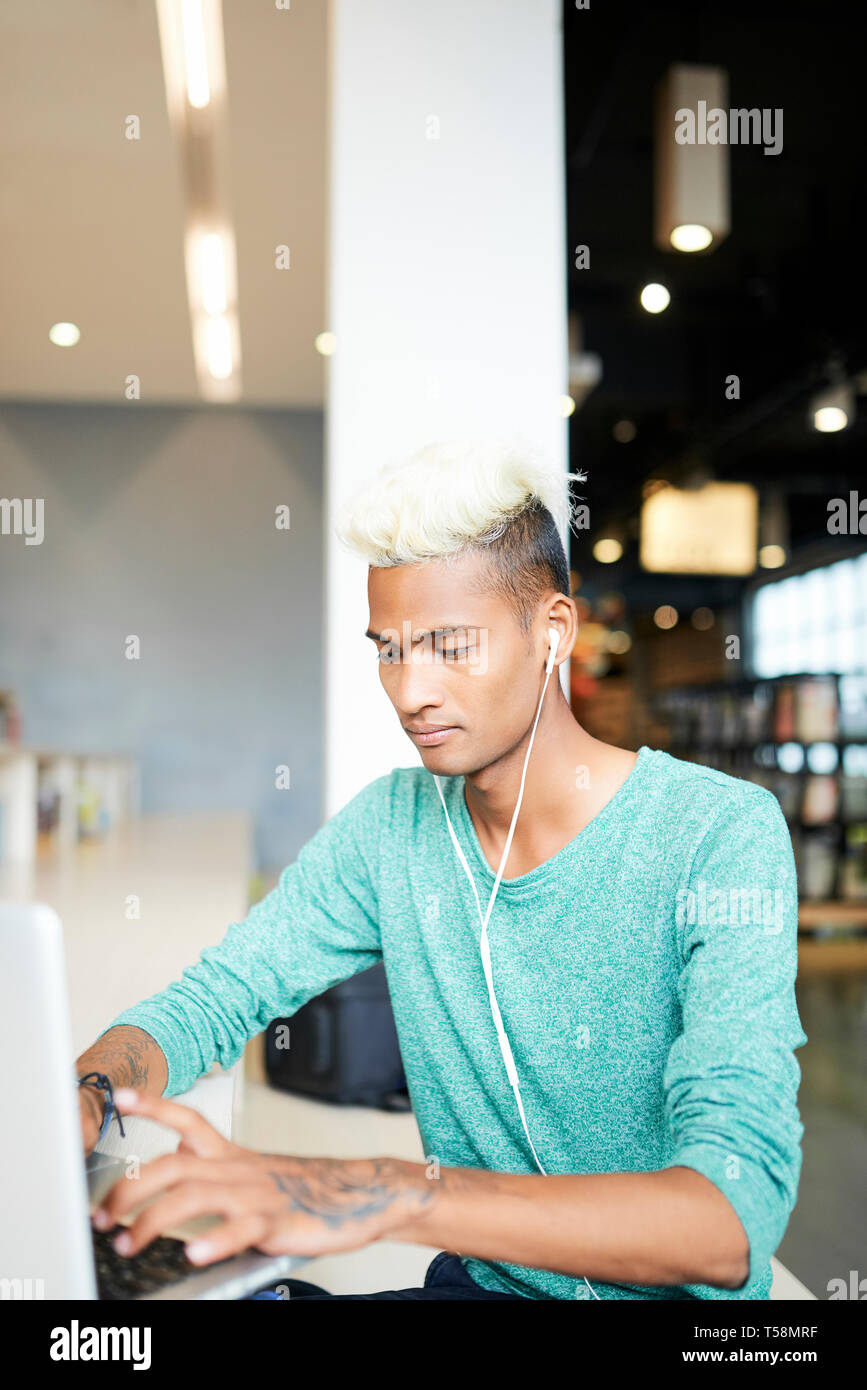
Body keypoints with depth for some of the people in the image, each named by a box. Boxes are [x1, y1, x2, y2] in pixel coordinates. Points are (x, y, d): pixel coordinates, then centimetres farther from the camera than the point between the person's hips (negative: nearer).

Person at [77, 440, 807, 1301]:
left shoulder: (719, 835, -18)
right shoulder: (391, 826, -1)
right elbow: (209, 1002, -1)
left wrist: (392, 1194, -41)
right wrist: (83, 1096, -24)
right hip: (475, 1281, 4)